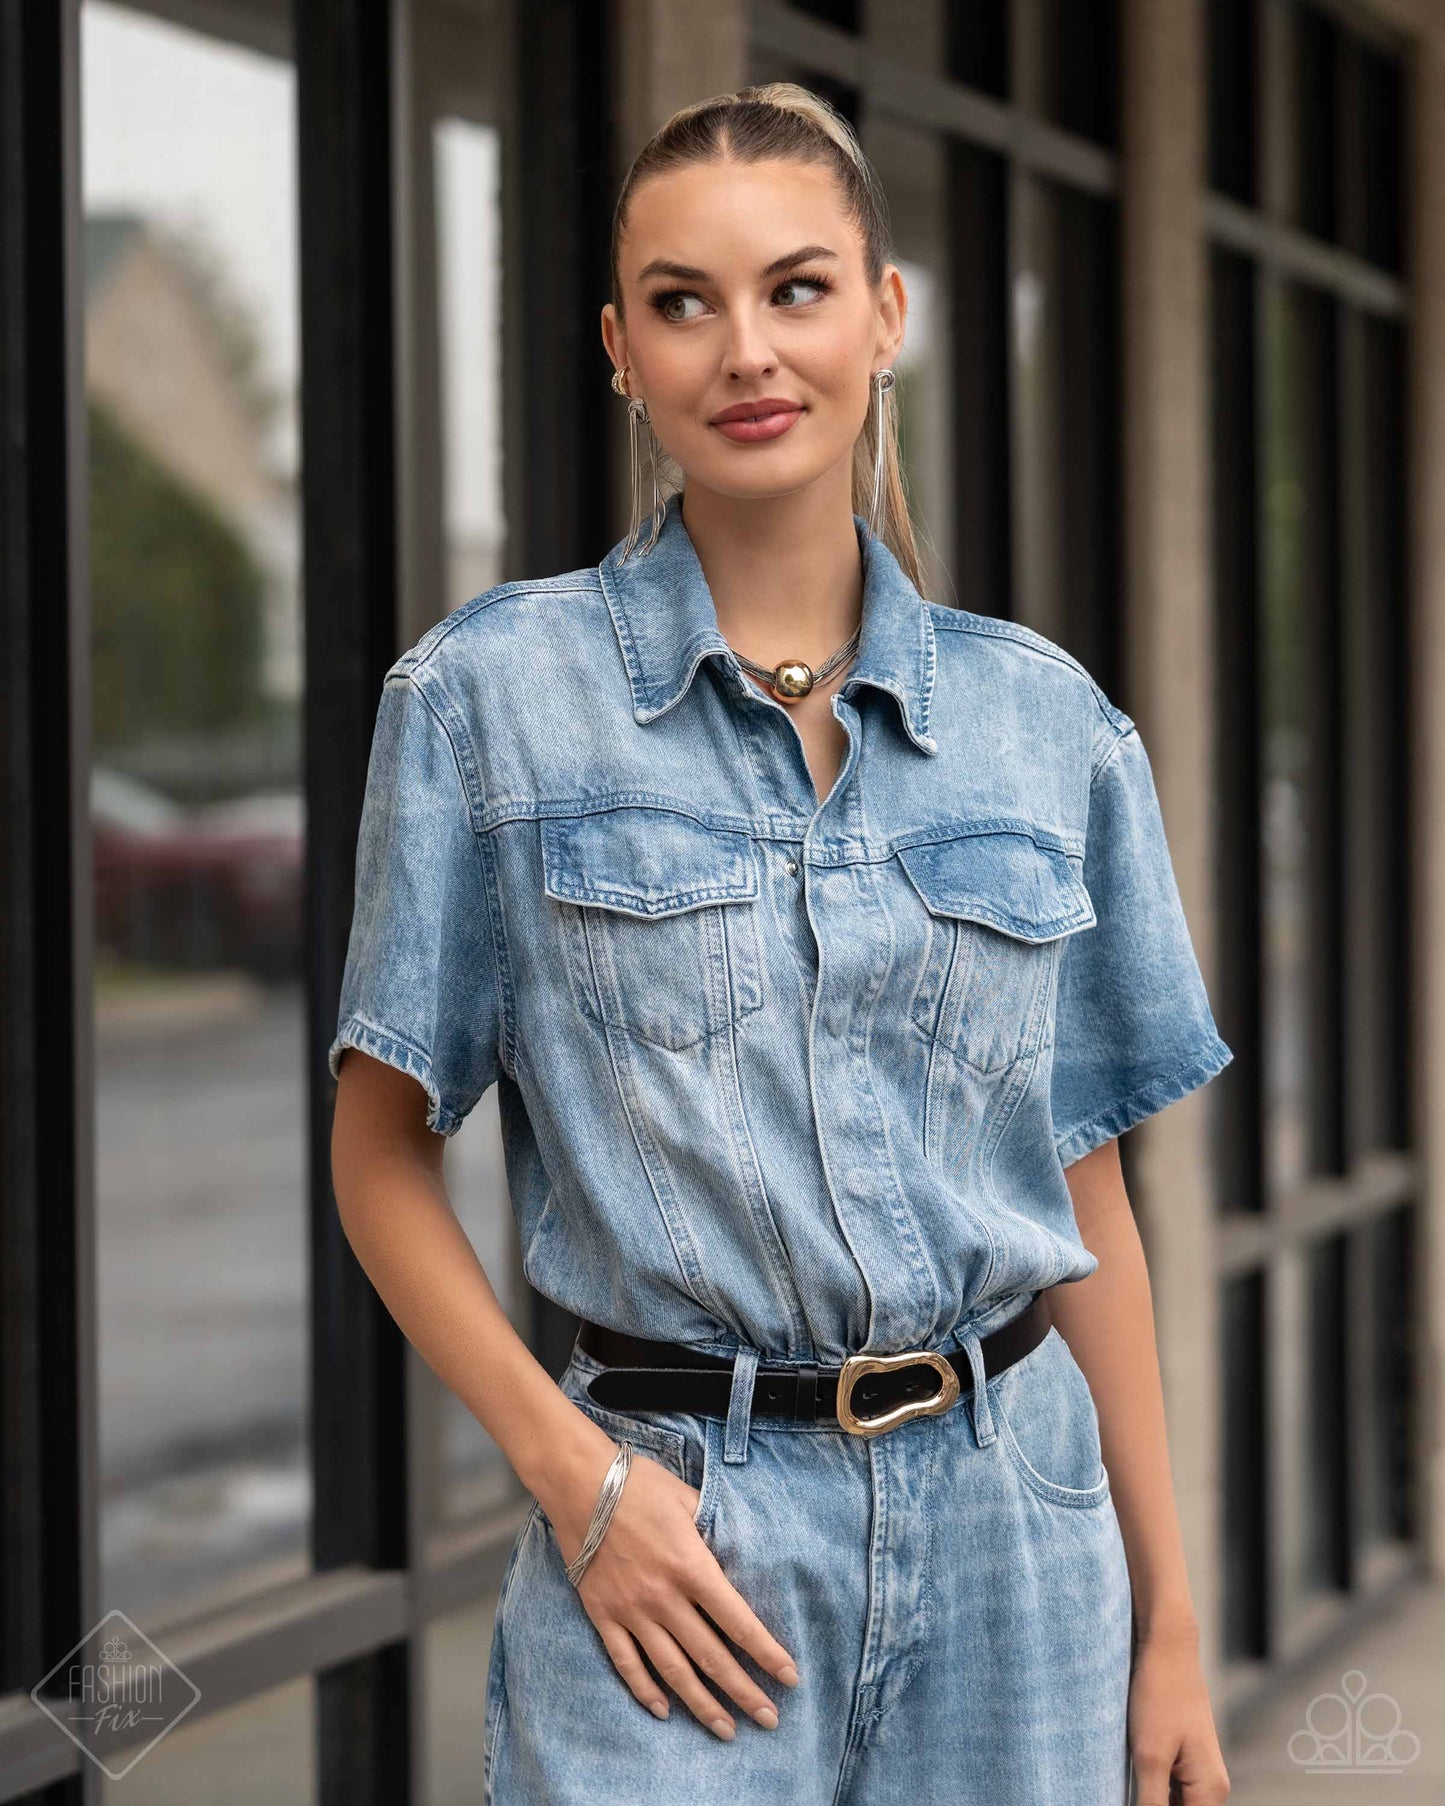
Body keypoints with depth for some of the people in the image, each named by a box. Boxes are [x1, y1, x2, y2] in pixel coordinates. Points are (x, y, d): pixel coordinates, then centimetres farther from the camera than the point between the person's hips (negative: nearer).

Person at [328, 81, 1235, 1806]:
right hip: (673, 1532, -2)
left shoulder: (1046, 722, 6)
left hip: (1014, 1532, 3)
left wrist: (1167, 1620, 8)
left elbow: (1084, 1195, 10)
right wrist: (576, 1476, -11)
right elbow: (381, 1158, 1)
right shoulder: (492, 694, -2)